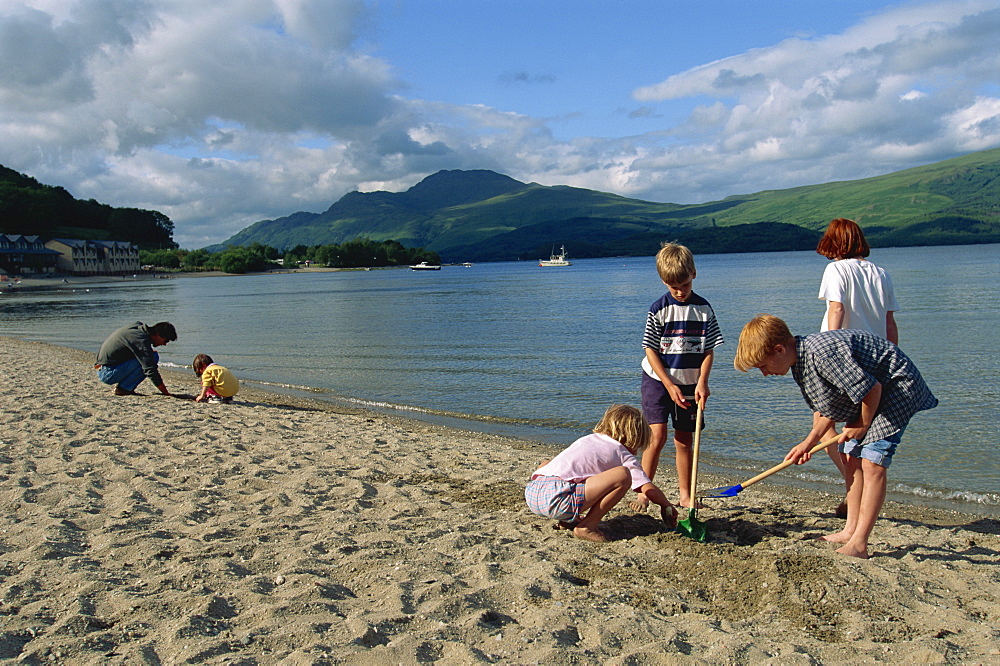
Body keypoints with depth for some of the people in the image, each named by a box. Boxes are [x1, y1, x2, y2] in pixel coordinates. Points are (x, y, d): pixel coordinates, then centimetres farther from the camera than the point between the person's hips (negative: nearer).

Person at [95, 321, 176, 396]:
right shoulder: (142, 340, -20)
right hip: (108, 374, -10)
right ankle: (123, 388, -10)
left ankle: (120, 386, 9)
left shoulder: (137, 326, 8)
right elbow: (150, 370, -24)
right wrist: (166, 392, -20)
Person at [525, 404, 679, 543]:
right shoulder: (624, 455, 14)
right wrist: (667, 506, 28)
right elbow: (648, 489, 8)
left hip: (531, 492, 7)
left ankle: (568, 520, 23)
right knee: (623, 475, -6)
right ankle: (587, 527, -1)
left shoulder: (586, 439, 33)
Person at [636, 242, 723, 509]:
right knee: (657, 436, -12)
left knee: (684, 440, 9)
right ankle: (644, 492, 0)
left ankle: (686, 495, 19)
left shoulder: (704, 309, -1)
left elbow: (709, 350, 0)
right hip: (658, 380, -3)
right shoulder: (659, 309, -8)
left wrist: (702, 382, -12)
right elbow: (650, 350, -7)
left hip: (690, 384, 3)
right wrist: (670, 385, -11)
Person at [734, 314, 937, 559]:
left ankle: (858, 544, -16)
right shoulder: (800, 363, -2)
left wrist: (862, 426, -14)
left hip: (897, 389, -10)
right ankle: (851, 530, 18)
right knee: (850, 459, 10)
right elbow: (825, 408, 8)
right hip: (869, 400, 10)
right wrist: (809, 442, -3)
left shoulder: (822, 353, -34)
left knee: (871, 463, -16)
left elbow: (871, 388, -31)